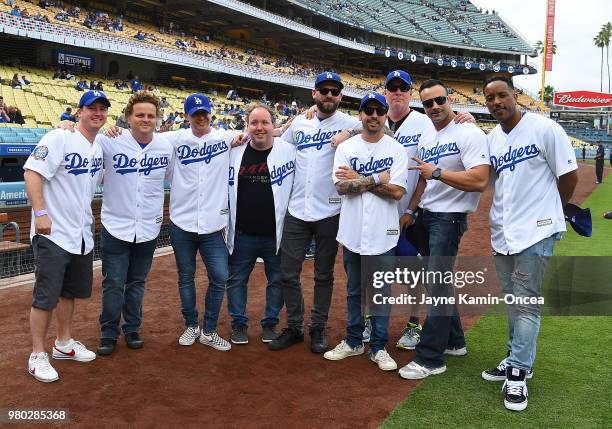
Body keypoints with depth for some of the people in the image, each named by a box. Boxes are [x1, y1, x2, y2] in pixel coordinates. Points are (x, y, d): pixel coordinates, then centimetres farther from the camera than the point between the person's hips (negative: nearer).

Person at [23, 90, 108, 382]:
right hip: (52, 233, -8)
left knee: (71, 291, 18)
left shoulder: (100, 147, 10)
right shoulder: (59, 138, -13)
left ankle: (64, 344, 34)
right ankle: (37, 355, 12)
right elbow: (32, 173, -19)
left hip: (82, 235, 8)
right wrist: (40, 213, -26)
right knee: (46, 295, -1)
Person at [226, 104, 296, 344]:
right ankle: (239, 323, 28)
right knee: (236, 280, 10)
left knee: (277, 280, 11)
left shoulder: (289, 151, -6)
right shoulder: (235, 152, 1)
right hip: (242, 234, 2)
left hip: (276, 234, -1)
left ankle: (270, 324, 29)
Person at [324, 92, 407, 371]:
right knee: (354, 291, 14)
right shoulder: (346, 148, 3)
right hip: (352, 232, 2)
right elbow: (341, 187, -10)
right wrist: (376, 180, -13)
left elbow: (397, 192, -12)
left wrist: (358, 179, -11)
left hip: (383, 234, -1)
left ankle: (378, 348, 19)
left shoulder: (396, 150, 0)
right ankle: (353, 342, 29)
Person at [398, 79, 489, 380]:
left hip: (449, 217, -9)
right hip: (425, 217, 9)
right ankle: (453, 341, 30)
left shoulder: (469, 134, -12)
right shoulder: (426, 140, 13)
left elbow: (480, 180, -23)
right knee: (437, 282, 15)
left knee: (438, 285, -9)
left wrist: (437, 172, -22)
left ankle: (430, 358, -2)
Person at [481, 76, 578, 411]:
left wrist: (550, 210, 6)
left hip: (535, 231, -6)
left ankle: (518, 372, 8)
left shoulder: (544, 129, -10)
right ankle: (517, 359, 31)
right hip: (501, 231, 6)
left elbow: (569, 175, -4)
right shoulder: (491, 139, 7)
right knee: (511, 299, 16)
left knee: (526, 303, -2)